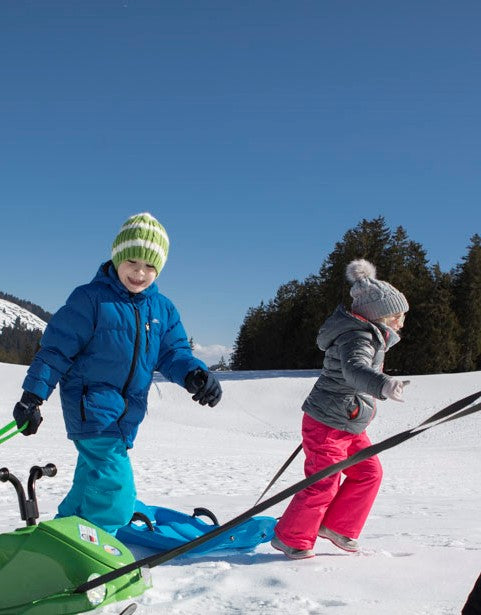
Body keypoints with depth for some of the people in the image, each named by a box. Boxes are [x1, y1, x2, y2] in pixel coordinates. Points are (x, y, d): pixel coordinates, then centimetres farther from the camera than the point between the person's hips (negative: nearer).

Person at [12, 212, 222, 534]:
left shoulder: (163, 309, 7)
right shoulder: (91, 298, -10)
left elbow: (173, 352, 4)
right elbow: (57, 348, -9)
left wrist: (195, 374, -17)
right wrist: (34, 394, -11)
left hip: (129, 410, 7)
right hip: (91, 403, -6)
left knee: (92, 480, 18)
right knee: (115, 489, -14)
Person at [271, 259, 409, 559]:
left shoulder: (370, 334, 8)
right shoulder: (358, 338, -24)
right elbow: (355, 370, -47)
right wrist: (384, 385, -64)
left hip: (349, 425, 10)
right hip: (328, 424, -10)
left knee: (370, 472, 11)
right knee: (324, 483, -4)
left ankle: (337, 526, 24)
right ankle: (290, 538, 15)